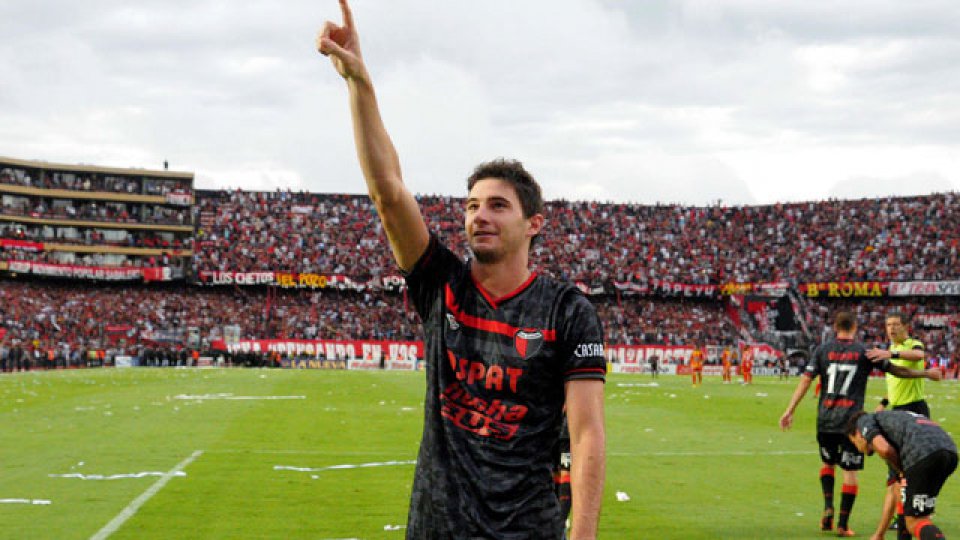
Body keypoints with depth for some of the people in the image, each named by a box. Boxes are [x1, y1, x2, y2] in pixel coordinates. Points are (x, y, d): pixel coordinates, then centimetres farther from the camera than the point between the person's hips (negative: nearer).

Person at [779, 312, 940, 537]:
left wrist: (790, 410, -1)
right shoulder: (864, 352, 1)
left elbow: (806, 380, -2)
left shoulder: (823, 349, 4)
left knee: (828, 463, 23)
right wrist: (926, 373, 18)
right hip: (851, 421, -2)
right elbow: (895, 370, 5)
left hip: (825, 419, 2)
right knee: (850, 471, 3)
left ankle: (828, 507, 5)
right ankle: (843, 524, 1)